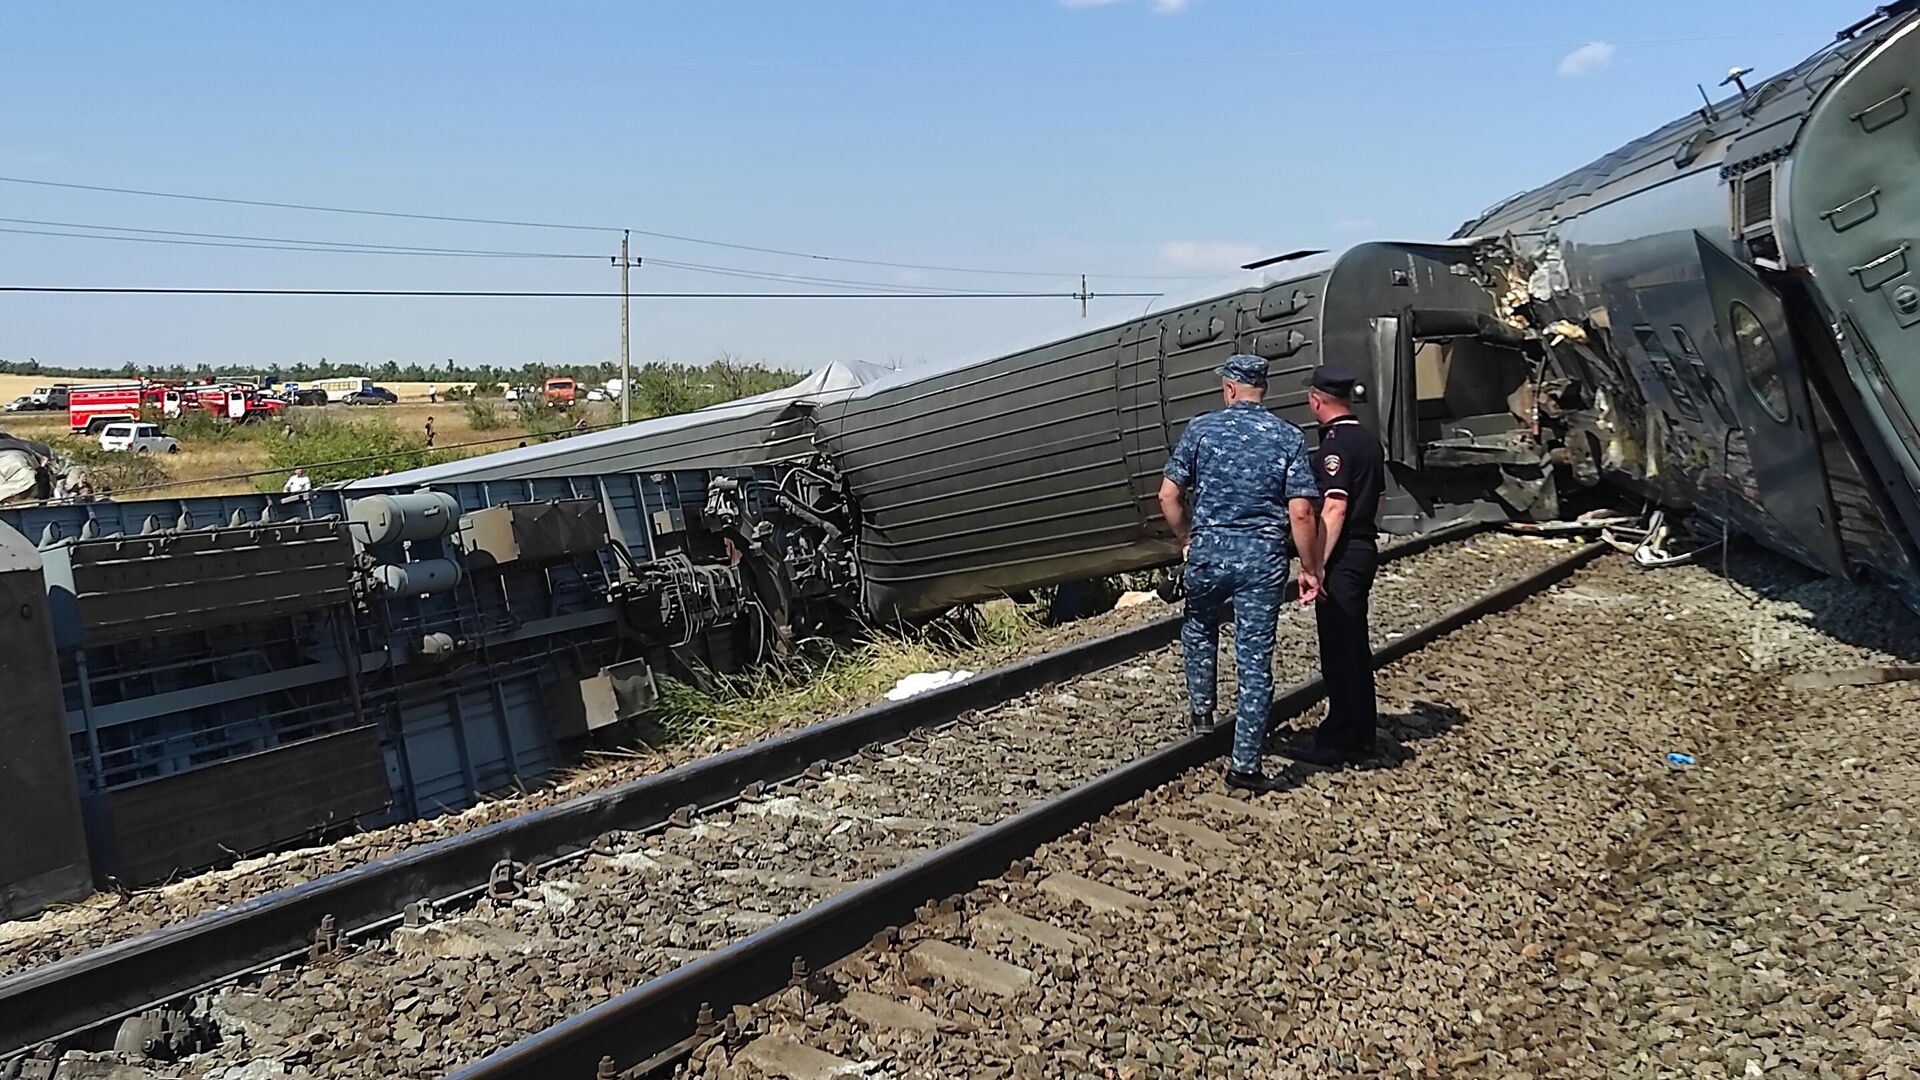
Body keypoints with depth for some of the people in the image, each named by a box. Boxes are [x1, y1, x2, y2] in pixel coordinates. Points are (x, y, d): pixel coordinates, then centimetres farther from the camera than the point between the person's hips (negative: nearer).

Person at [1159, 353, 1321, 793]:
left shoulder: (1201, 428, -1)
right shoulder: (1289, 437, -1)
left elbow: (1169, 496, -3)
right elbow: (1300, 514, -7)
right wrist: (1310, 568, 3)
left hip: (1209, 550, 0)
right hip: (1264, 558, 0)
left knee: (1199, 627, 31)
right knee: (1256, 660, 5)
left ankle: (1201, 711, 34)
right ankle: (1244, 764, 8)